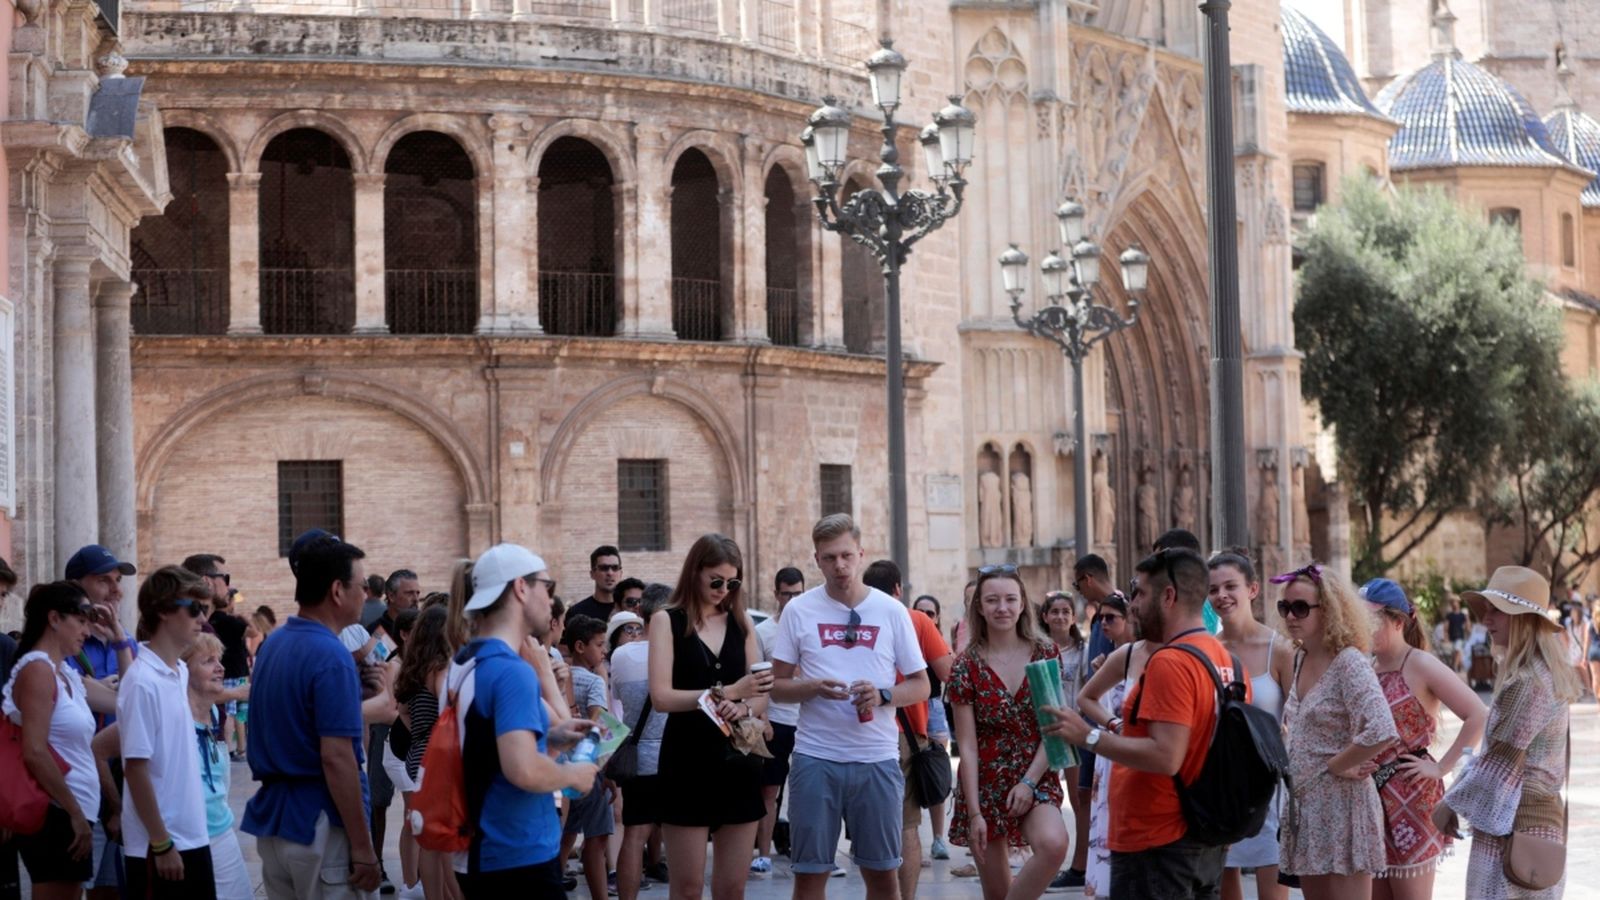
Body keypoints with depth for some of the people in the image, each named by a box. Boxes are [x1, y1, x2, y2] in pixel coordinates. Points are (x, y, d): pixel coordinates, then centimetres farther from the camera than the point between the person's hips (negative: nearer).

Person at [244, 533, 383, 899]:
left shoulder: (272, 644, 11)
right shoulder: (331, 656, -17)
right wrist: (362, 848, -18)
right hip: (321, 825, -9)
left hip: (272, 816, 9)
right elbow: (336, 758, -21)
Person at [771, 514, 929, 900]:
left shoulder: (891, 611, 4)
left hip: (877, 758, 1)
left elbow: (920, 686, 7)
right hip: (816, 757, 0)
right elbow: (777, 687, 5)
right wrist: (812, 688, -16)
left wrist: (883, 695, -13)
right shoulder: (799, 610, 3)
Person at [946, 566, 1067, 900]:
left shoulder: (1045, 654, 0)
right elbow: (967, 747, -5)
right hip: (986, 784, 0)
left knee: (1053, 844, -31)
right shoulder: (967, 667, -4)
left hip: (1036, 778, 0)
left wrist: (1029, 782, -14)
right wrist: (974, 813, -11)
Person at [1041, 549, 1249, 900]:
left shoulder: (1169, 664, -18)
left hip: (1157, 844, -9)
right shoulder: (1228, 661, 10)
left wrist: (1088, 736, -20)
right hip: (1207, 841, 9)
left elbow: (1166, 757, -25)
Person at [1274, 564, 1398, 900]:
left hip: (1341, 805, -8)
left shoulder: (1349, 662, -15)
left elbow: (1381, 732, -28)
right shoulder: (1300, 660, 9)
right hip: (1303, 805, 8)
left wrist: (1336, 765, -15)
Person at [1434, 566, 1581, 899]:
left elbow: (1500, 761, -17)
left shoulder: (1528, 682, -18)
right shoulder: (1544, 673, 13)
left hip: (1515, 826, -10)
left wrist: (1451, 803, -7)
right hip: (1539, 814, 10)